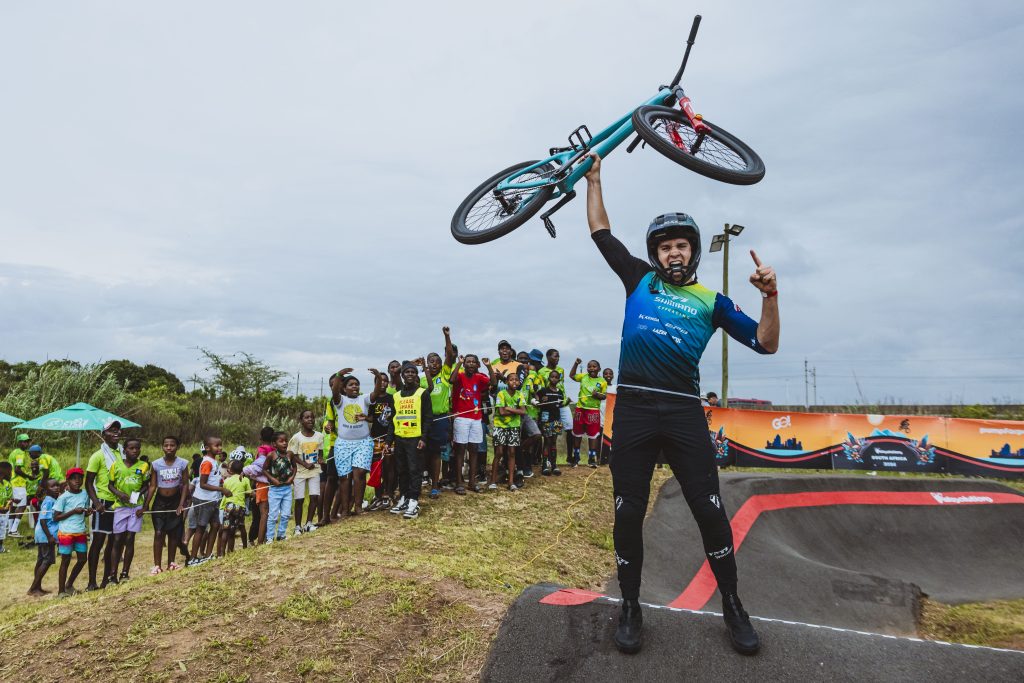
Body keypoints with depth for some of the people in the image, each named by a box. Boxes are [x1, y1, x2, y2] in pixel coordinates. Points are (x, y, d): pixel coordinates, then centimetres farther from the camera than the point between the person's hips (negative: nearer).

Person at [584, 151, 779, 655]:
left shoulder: (711, 302, 12)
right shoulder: (640, 279, 12)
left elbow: (765, 344, 9)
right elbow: (600, 231, 18)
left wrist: (770, 297, -6)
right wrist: (594, 179, 21)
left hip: (683, 411, 0)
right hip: (633, 408, 0)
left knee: (710, 511, 1)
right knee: (628, 513, 4)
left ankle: (732, 607, 22)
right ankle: (630, 609, 21)